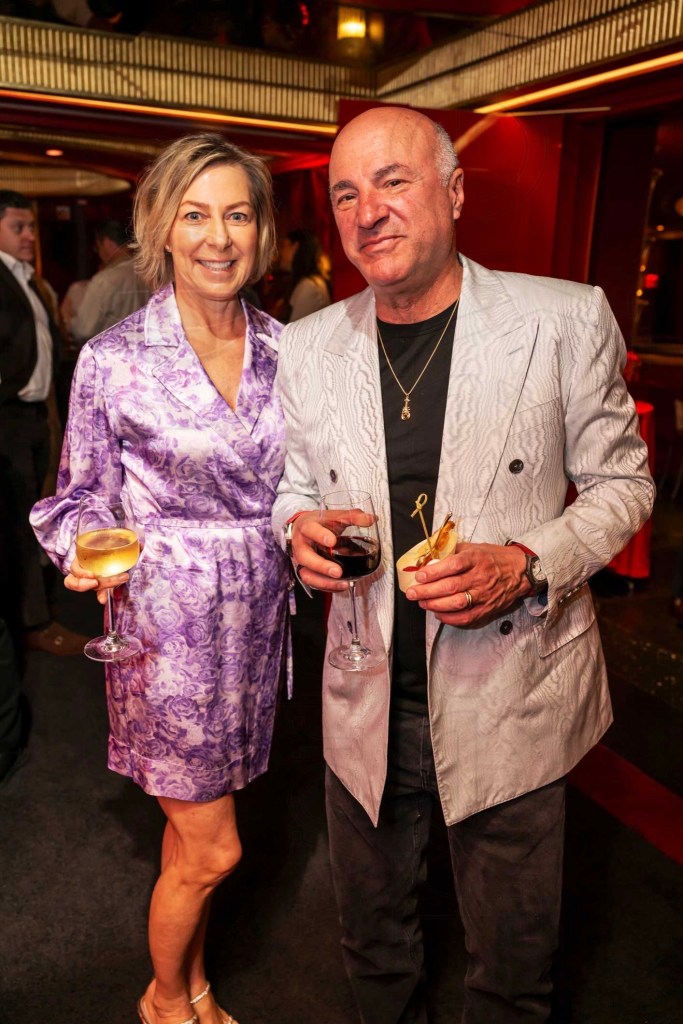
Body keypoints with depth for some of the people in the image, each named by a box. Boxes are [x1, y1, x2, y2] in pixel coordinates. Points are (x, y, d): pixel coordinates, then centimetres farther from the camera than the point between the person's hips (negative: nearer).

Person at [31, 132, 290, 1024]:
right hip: (168, 623, -4)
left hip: (256, 614, 4)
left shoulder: (282, 347, 2)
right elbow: (80, 498, -3)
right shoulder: (114, 358, -11)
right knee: (212, 848, 6)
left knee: (194, 829, 21)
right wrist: (84, 558, -21)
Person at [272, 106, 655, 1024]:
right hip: (366, 699, 3)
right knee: (372, 936, 25)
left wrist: (527, 563, -20)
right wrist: (300, 527, -12)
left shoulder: (567, 320, -10)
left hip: (512, 701, -2)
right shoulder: (308, 346, 0)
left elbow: (621, 483, -2)